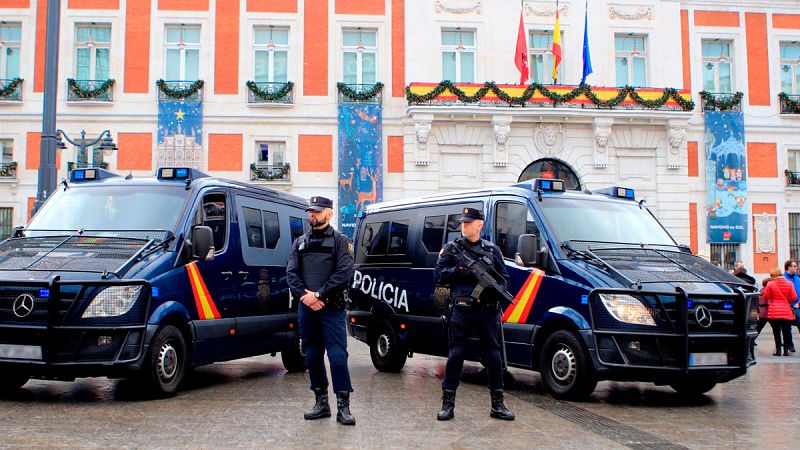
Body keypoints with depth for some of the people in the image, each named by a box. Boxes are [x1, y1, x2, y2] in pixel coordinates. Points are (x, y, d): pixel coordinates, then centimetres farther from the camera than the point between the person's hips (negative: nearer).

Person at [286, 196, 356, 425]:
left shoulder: (340, 241, 3)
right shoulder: (300, 242, 16)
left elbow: (344, 273, -9)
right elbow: (291, 273, 8)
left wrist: (319, 294, -14)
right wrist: (305, 296, -9)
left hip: (331, 307, -5)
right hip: (306, 306, 5)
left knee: (337, 354, -8)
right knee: (312, 355, 9)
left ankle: (343, 406, -4)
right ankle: (321, 402, 19)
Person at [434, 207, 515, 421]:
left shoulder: (492, 249, 14)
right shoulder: (451, 248, 9)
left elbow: (504, 277, 15)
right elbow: (438, 275, 5)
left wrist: (497, 289, -7)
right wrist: (458, 270, -11)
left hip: (487, 309, 2)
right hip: (461, 309, -2)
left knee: (494, 355, 4)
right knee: (455, 355, -1)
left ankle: (498, 404, 13)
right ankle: (447, 404, 6)